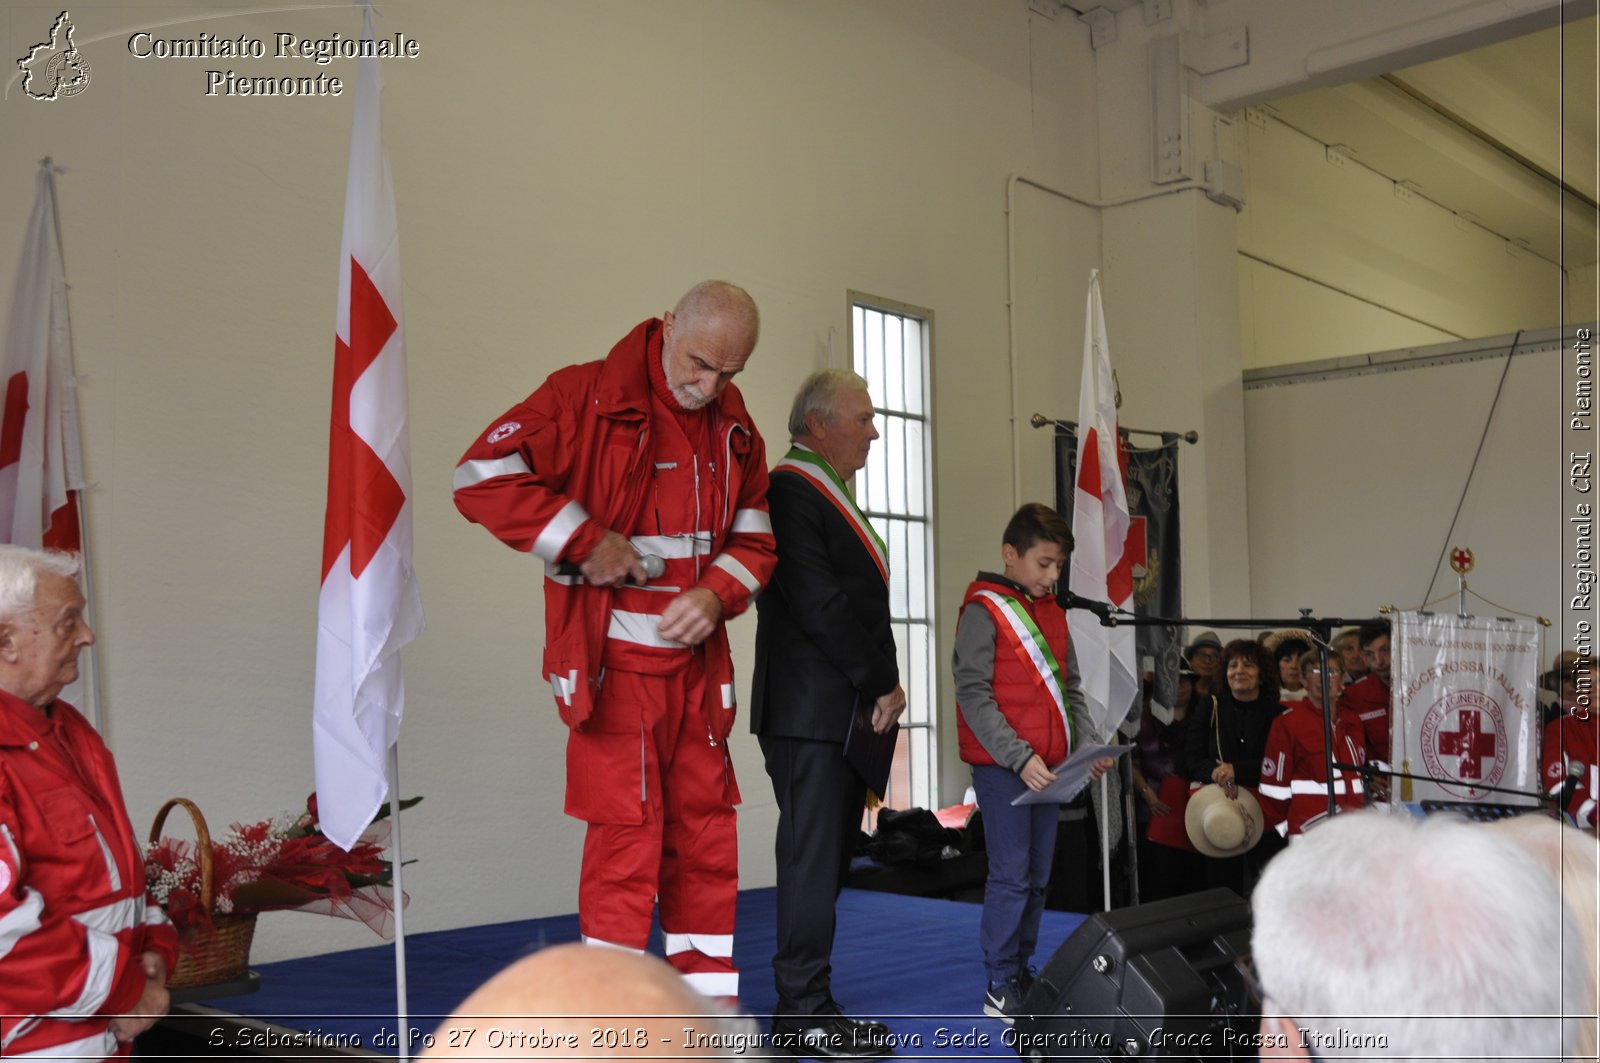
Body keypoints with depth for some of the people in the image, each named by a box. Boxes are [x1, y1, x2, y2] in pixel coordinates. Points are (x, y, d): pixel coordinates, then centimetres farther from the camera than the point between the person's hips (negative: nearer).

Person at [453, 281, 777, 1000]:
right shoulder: (587, 397, -9)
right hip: (614, 665, -6)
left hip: (696, 666, 6)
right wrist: (586, 540, -18)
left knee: (706, 839, 11)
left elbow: (754, 538, 15)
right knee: (625, 840, -3)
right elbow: (480, 477, -15)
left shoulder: (734, 429, 10)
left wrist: (717, 594, -6)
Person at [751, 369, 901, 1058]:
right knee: (813, 857, -4)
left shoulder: (828, 496, 20)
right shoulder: (791, 490, -12)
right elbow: (819, 605, -19)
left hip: (850, 714, 10)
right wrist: (882, 686, -12)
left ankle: (806, 1006, 19)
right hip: (812, 715, -10)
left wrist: (880, 691, 9)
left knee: (827, 857, 12)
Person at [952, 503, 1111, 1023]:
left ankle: (1023, 974, 23)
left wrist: (1087, 745, 2)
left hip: (1048, 767, 7)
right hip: (1002, 766, -7)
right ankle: (999, 988, 5)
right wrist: (1019, 757, -21)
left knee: (1037, 878, 12)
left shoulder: (1053, 613, 14)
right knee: (1011, 876, -5)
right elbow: (973, 694, -14)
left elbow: (1070, 688, 17)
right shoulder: (983, 611, -8)